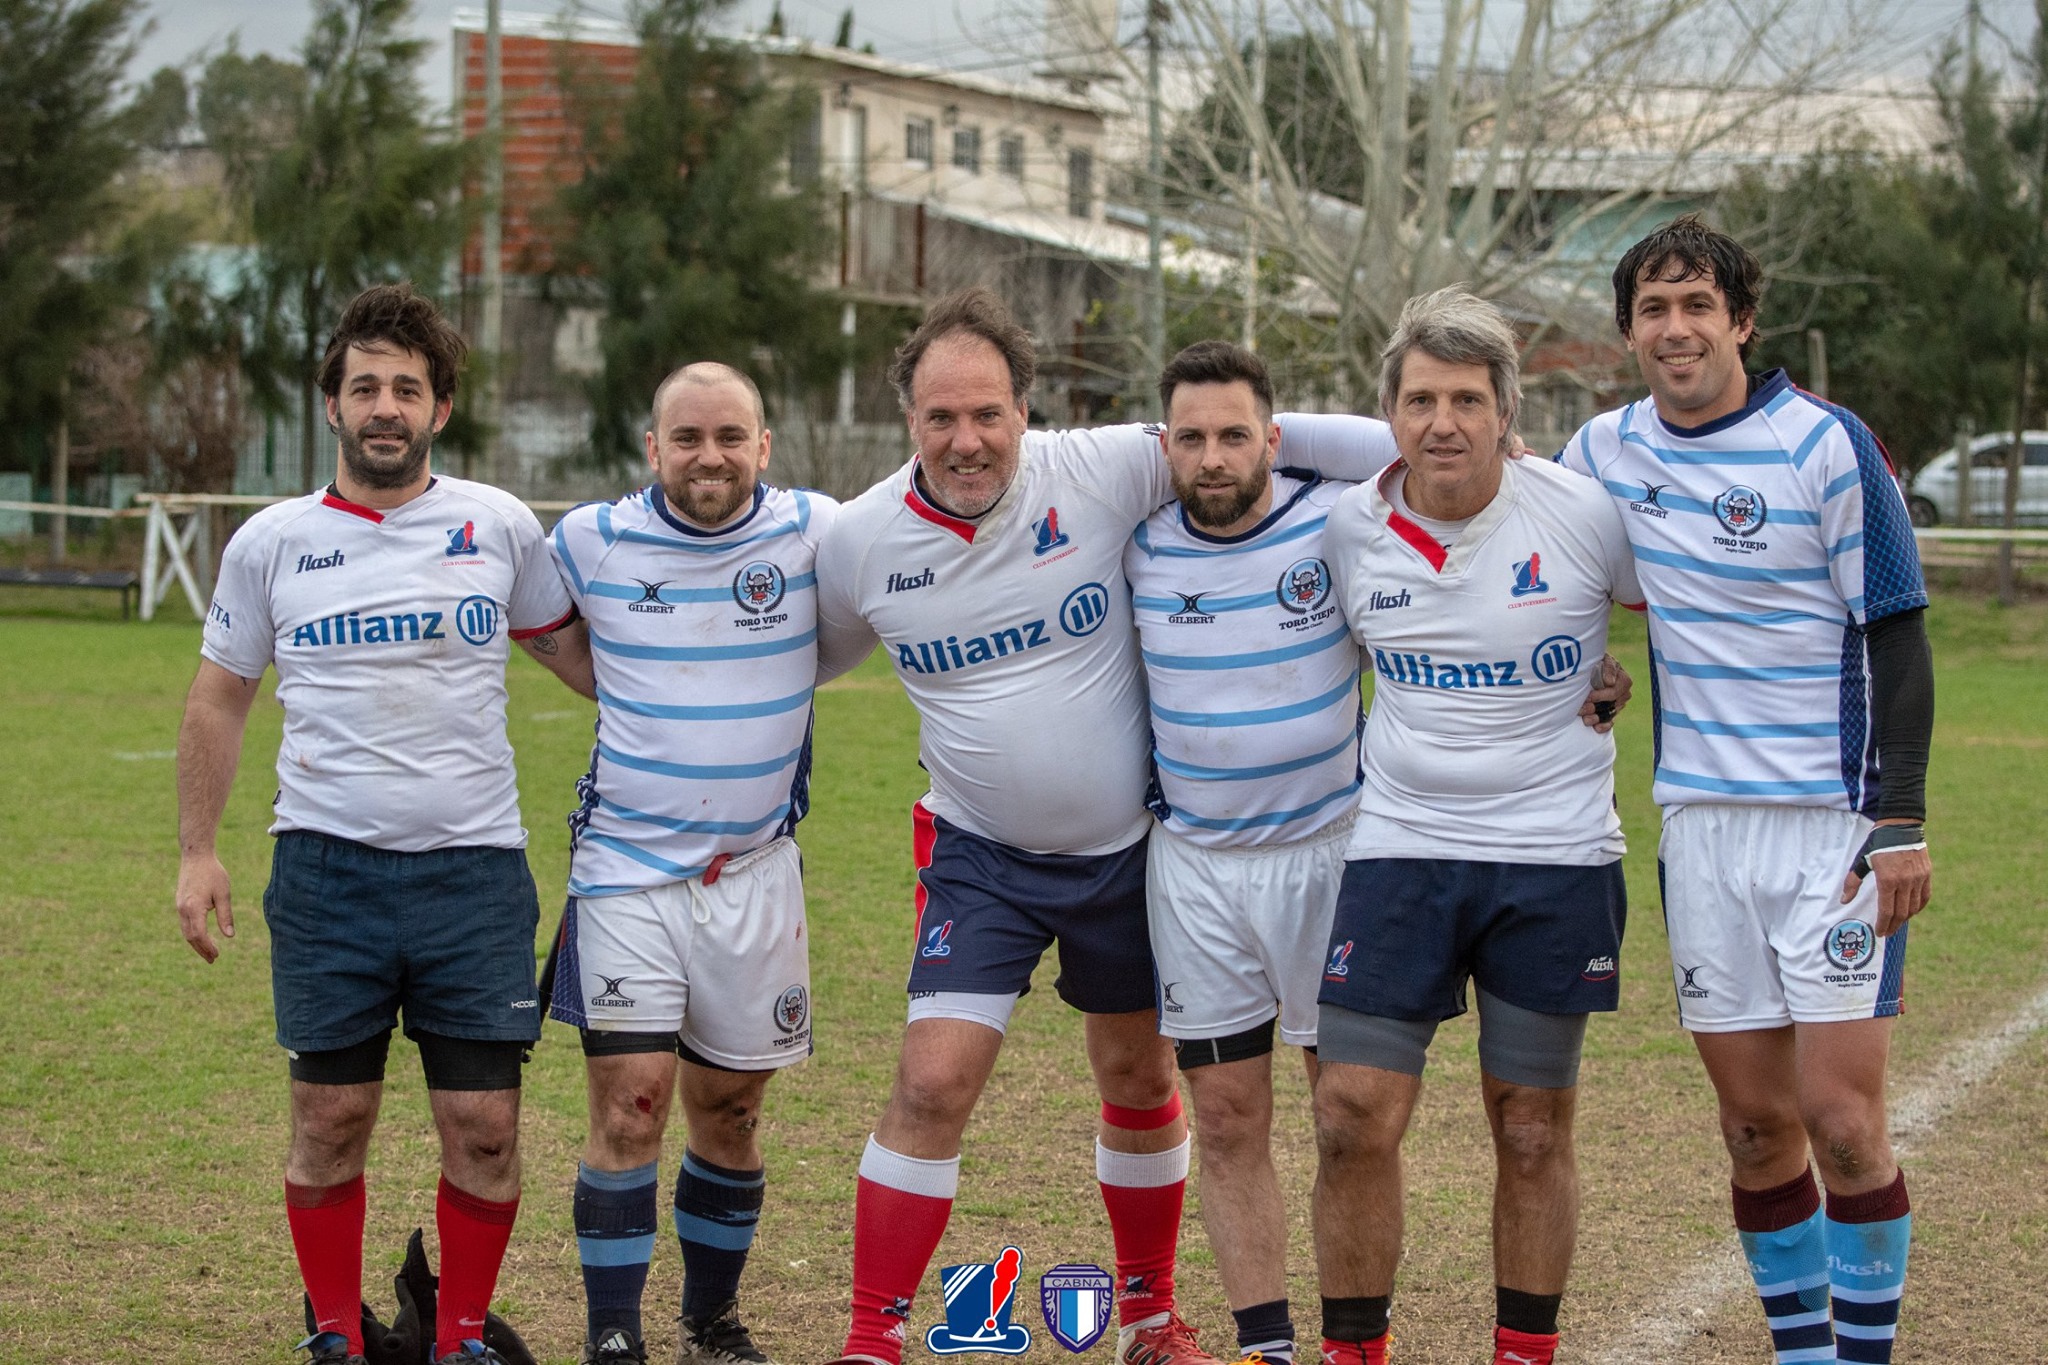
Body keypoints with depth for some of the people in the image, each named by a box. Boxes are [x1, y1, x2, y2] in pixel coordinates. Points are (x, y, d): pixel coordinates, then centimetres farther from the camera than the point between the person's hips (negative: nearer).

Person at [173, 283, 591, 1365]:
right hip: (327, 869, 0)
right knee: (330, 1122, 4)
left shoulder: (498, 526, 3)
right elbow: (220, 700, 14)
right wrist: (197, 852, 10)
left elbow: (569, 645, 19)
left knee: (484, 1128, -1)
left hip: (474, 869, 0)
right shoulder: (272, 543, 5)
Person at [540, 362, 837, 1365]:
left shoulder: (814, 532, -3)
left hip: (757, 872, 1)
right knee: (631, 1102, -10)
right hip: (626, 865, -1)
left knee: (728, 1110, 9)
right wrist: (647, 698, 9)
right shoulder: (591, 541, -3)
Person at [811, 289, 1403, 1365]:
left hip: (1129, 843, 0)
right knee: (933, 1083, -12)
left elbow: (1242, 437, -10)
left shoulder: (1104, 472, -17)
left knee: (1139, 1079, 14)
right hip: (981, 852, 0)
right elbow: (796, 659, 11)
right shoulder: (860, 541, -9)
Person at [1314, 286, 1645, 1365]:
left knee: (1532, 1133, 6)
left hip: (1556, 858, -2)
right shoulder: (1347, 529, -1)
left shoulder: (1584, 516, -8)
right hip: (1399, 845, 2)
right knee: (1353, 1119, -3)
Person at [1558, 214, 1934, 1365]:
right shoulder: (1606, 451, 7)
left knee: (1842, 1117, -8)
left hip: (1836, 822, -4)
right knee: (1755, 1119, 7)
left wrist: (1901, 822, -12)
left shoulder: (1827, 445, -7)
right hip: (1703, 824, 4)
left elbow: (1898, 637, -6)